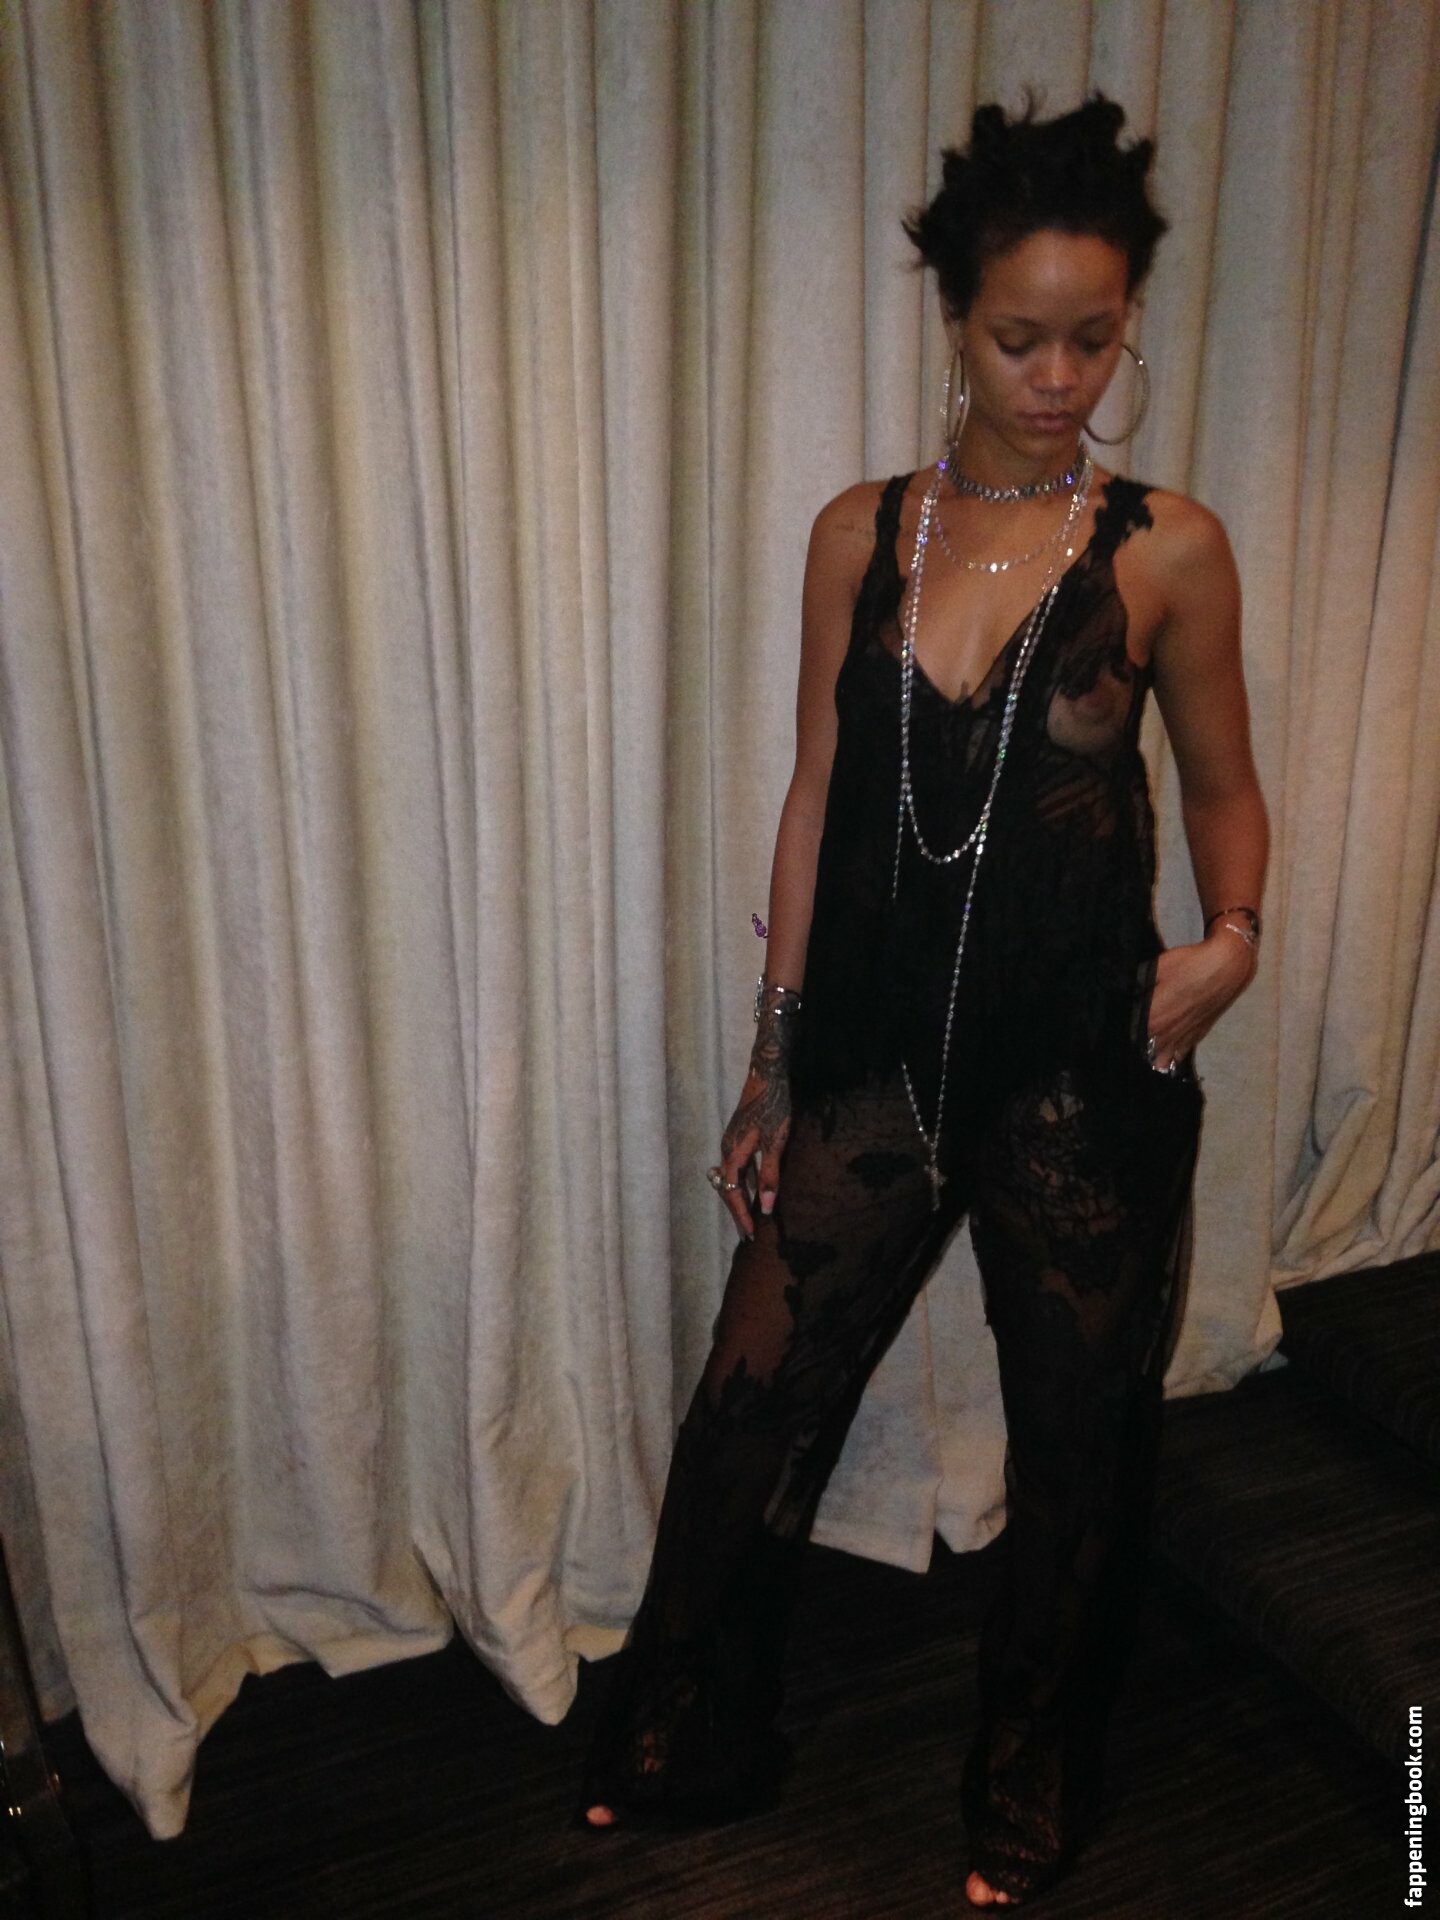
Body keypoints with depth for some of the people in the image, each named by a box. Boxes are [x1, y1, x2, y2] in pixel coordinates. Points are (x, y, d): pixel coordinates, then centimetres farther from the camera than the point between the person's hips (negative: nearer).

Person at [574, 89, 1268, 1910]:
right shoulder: (860, 532, 2)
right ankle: (688, 1745, 40)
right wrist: (774, 1060, 4)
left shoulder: (1167, 548, -3)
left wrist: (1231, 932, -15)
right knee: (750, 1410, 10)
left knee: (1080, 1437, 15)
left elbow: (1224, 783, 7)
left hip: (1083, 1070, -1)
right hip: (878, 1050, 2)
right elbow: (818, 795, 4)